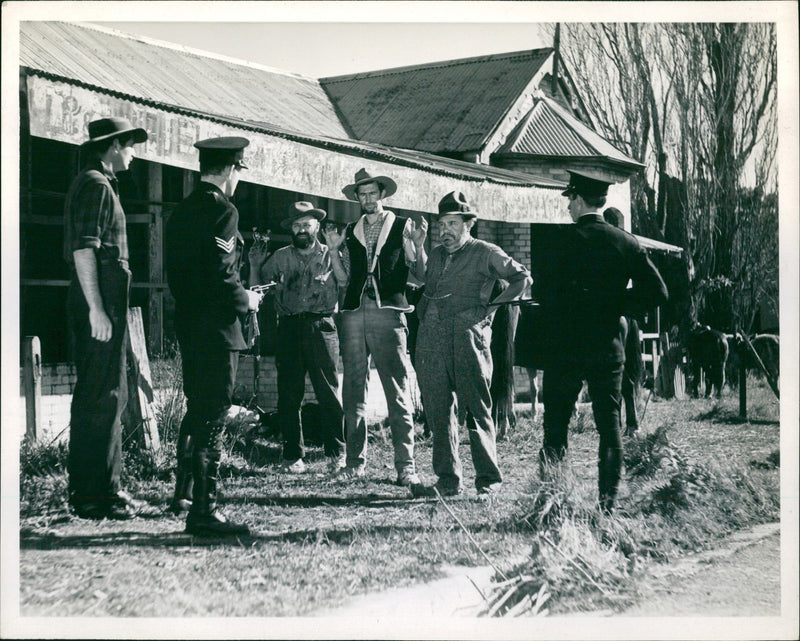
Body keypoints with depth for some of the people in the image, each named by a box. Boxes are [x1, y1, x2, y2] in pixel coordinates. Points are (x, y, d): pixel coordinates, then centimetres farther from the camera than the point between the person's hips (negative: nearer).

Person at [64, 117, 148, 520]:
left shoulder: (99, 184, 21)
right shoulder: (95, 184, -10)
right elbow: (83, 248, -19)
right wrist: (96, 308, -23)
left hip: (105, 305, 11)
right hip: (99, 307, -11)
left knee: (111, 395, 14)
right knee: (100, 398, -9)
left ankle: (104, 487, 21)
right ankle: (92, 496, -6)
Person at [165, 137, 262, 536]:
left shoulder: (181, 212, 13)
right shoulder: (222, 211, -14)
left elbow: (176, 275, 15)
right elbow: (220, 277, -21)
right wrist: (246, 300, -5)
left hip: (187, 325, 9)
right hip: (216, 327, -9)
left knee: (196, 409, 21)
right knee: (213, 416, -6)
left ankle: (185, 490, 32)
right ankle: (203, 511, -4)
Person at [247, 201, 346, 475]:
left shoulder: (330, 255, 10)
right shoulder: (280, 258, 15)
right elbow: (257, 287, 15)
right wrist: (255, 264, 1)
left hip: (321, 327, -2)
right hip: (289, 329, 2)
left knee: (329, 392, -8)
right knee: (289, 394, 0)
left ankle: (336, 453, 0)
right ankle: (293, 455, 8)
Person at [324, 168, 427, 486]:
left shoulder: (402, 227, 10)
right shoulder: (350, 232, 20)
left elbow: (421, 273, 6)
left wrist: (418, 245, -9)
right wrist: (334, 250, 8)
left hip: (388, 313, -4)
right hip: (354, 313, 4)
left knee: (397, 391, -7)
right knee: (353, 389, 3)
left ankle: (405, 465, -6)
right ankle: (356, 461, 10)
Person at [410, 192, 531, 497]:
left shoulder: (485, 253, 5)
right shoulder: (435, 256, 21)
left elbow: (522, 278, 8)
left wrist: (491, 307, 2)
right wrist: (423, 315, 15)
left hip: (469, 337, -5)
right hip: (432, 340, 5)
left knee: (478, 411, -3)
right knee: (438, 412, 3)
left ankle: (489, 478, 5)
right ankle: (448, 480, 10)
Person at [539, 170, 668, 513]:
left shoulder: (562, 239, -8)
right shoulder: (627, 243, 2)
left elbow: (546, 293, -10)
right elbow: (657, 292, 0)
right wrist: (614, 305, 7)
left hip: (565, 347, -3)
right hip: (608, 348, 3)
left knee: (556, 424, 6)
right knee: (610, 425, 8)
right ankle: (607, 502, 6)